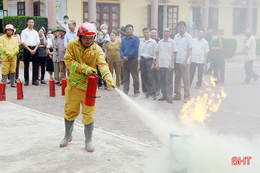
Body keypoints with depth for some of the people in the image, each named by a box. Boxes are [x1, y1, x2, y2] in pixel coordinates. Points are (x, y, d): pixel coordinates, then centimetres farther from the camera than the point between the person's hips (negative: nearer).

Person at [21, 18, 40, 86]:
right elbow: (23, 42, -3)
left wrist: (35, 49, -6)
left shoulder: (35, 32, 15)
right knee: (26, 65, 0)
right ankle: (26, 81, 4)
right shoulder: (24, 31, 4)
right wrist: (30, 50, -11)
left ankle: (35, 80, 6)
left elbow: (38, 42, 10)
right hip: (27, 48, -3)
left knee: (35, 65, 1)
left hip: (35, 49, 3)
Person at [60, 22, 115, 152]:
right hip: (74, 84, 1)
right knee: (70, 111, 12)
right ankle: (67, 136, 35)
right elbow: (69, 61, -11)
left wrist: (108, 78, -37)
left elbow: (102, 64, -19)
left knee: (89, 114, 1)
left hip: (89, 85, -1)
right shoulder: (72, 45, -5)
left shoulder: (97, 49, -7)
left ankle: (88, 141, 17)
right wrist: (84, 68, -24)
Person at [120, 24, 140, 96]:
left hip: (133, 60, -5)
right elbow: (121, 49, 10)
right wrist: (123, 56, -9)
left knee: (135, 77, -1)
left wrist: (128, 57, -13)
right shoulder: (123, 39, 14)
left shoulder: (136, 38, -3)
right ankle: (125, 91, 17)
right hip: (125, 60, 5)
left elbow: (136, 49, -11)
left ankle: (136, 92, 6)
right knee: (125, 77, 10)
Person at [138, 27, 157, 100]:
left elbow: (155, 53, -1)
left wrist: (153, 63, -9)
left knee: (150, 77, -11)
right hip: (142, 60, 4)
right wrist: (139, 64, 12)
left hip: (149, 60, -4)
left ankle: (153, 94, -9)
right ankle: (146, 92, 11)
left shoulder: (153, 42, 1)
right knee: (143, 77, 2)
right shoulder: (141, 42, 15)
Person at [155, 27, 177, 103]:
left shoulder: (172, 42, 1)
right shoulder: (160, 42, 13)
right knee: (162, 81, 8)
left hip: (169, 65, -4)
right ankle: (164, 95, 17)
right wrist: (157, 63, 5)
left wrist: (171, 64, -11)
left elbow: (174, 54, -2)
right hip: (161, 65, 4)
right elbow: (157, 53, 15)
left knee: (169, 81, -5)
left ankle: (169, 97, -3)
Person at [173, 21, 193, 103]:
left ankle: (187, 96, 4)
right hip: (176, 61, 5)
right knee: (177, 79, 9)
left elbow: (189, 49, -5)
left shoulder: (188, 36, -2)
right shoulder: (176, 37, 11)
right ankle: (177, 95, 17)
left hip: (184, 61, -5)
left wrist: (185, 60, -12)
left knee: (186, 79, -1)